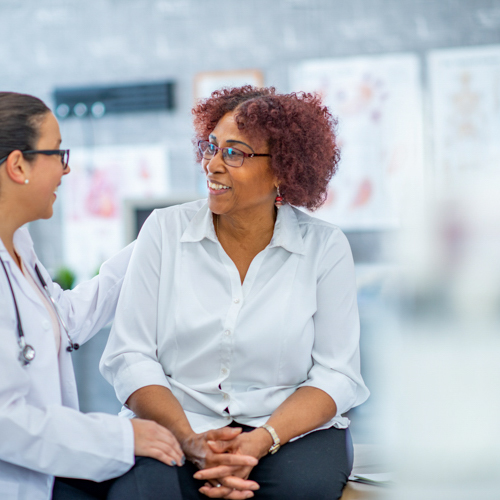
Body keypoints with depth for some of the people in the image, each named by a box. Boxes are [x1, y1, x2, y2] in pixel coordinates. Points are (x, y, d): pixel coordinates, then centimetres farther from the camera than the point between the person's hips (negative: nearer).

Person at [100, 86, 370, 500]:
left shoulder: (325, 247, 0)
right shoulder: (164, 231, 2)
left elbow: (337, 374, -2)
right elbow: (129, 356, -2)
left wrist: (261, 441, -19)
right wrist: (190, 440, -18)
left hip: (291, 427, 0)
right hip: (176, 423, 0)